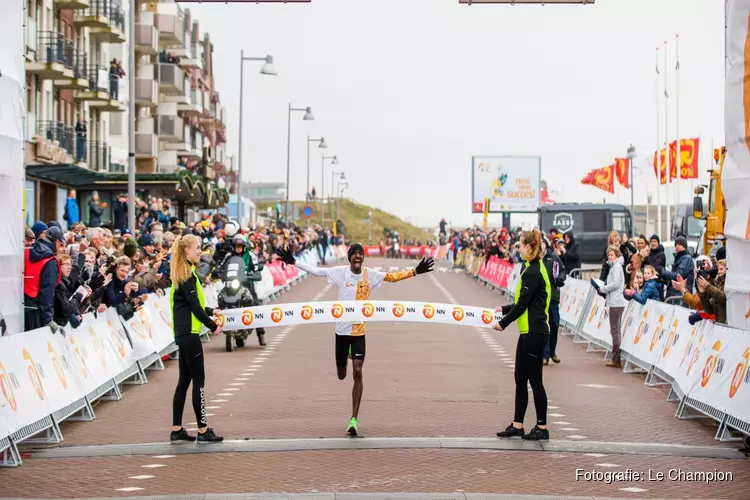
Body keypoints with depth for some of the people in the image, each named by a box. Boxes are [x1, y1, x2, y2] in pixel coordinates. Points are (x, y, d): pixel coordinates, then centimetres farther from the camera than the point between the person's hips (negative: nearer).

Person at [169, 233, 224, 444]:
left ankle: (177, 430, 14)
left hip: (183, 334, 9)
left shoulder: (183, 274, 14)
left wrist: (211, 311, 17)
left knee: (184, 380, 11)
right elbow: (194, 307, -16)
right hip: (189, 334, -9)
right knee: (198, 380, -5)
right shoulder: (187, 275, -14)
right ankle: (203, 430, -2)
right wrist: (213, 326, -8)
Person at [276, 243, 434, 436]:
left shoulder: (370, 275, -3)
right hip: (342, 329, 1)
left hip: (359, 331, -1)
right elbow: (316, 271, -4)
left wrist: (414, 272, -3)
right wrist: (293, 262, -11)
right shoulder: (340, 272, -5)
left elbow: (392, 277, 5)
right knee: (341, 375, 13)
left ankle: (354, 419, -8)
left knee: (357, 373, -11)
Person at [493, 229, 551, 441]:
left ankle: (542, 428, 6)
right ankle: (517, 425, 18)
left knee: (534, 380, -2)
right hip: (530, 331, 10)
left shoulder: (532, 272, -16)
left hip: (534, 333, -10)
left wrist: (503, 323, -8)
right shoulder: (534, 269, 13)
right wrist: (505, 310, 21)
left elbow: (523, 304, -16)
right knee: (520, 378, 12)